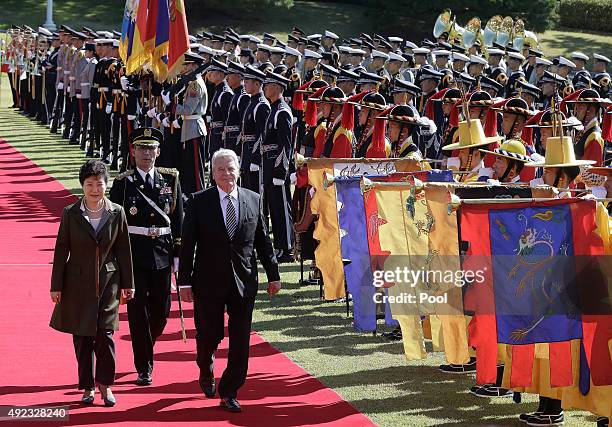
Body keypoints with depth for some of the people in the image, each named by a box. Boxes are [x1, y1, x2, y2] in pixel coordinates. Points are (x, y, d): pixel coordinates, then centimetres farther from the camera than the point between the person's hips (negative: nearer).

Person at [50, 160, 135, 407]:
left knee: (105, 335, -5)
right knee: (82, 338, 5)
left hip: (108, 282, 0)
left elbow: (123, 250, 5)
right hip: (79, 283, 0)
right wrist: (56, 286, 0)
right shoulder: (71, 214, -3)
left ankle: (105, 384, 12)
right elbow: (61, 250, 1)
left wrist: (127, 283, 7)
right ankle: (87, 387, 18)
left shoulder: (116, 213, 0)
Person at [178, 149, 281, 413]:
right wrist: (184, 281, -6)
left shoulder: (253, 200, 6)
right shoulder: (199, 202, -2)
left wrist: (273, 274, 10)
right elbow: (188, 244, -3)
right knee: (209, 334, 4)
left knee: (240, 340, 1)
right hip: (209, 281, -2)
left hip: (244, 281, 2)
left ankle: (229, 393, 11)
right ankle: (206, 372, 36)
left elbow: (263, 240, 11)